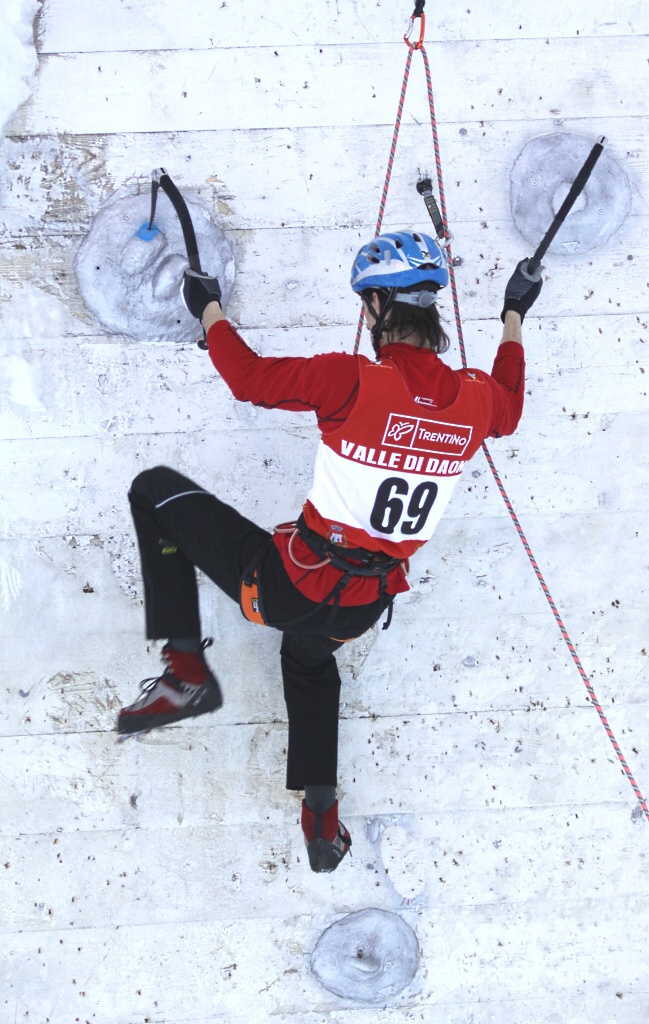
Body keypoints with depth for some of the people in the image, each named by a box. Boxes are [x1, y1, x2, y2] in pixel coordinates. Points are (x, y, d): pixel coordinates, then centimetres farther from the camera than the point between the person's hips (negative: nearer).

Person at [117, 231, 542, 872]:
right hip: (362, 610, 6)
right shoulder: (475, 396, -5)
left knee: (155, 490, 10)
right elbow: (507, 413, 20)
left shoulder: (355, 381, -23)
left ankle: (187, 670, 7)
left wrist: (210, 312, 8)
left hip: (286, 583, -6)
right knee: (308, 658, 41)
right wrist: (513, 319, 34)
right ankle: (322, 822, 38)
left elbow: (249, 376, -12)